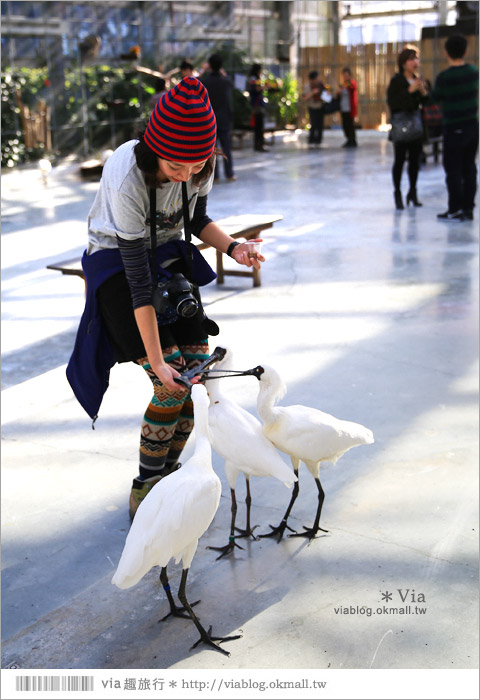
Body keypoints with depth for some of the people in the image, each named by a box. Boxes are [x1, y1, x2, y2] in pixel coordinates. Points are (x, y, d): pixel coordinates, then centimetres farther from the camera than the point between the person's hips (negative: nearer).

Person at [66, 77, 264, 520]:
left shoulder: (199, 165, -16)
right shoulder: (126, 180, -33)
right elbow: (138, 279, -30)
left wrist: (231, 247, -16)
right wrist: (156, 360, -28)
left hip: (168, 254, 6)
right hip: (116, 263, -6)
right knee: (171, 386, -14)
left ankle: (167, 475, 16)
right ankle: (145, 488, 6)